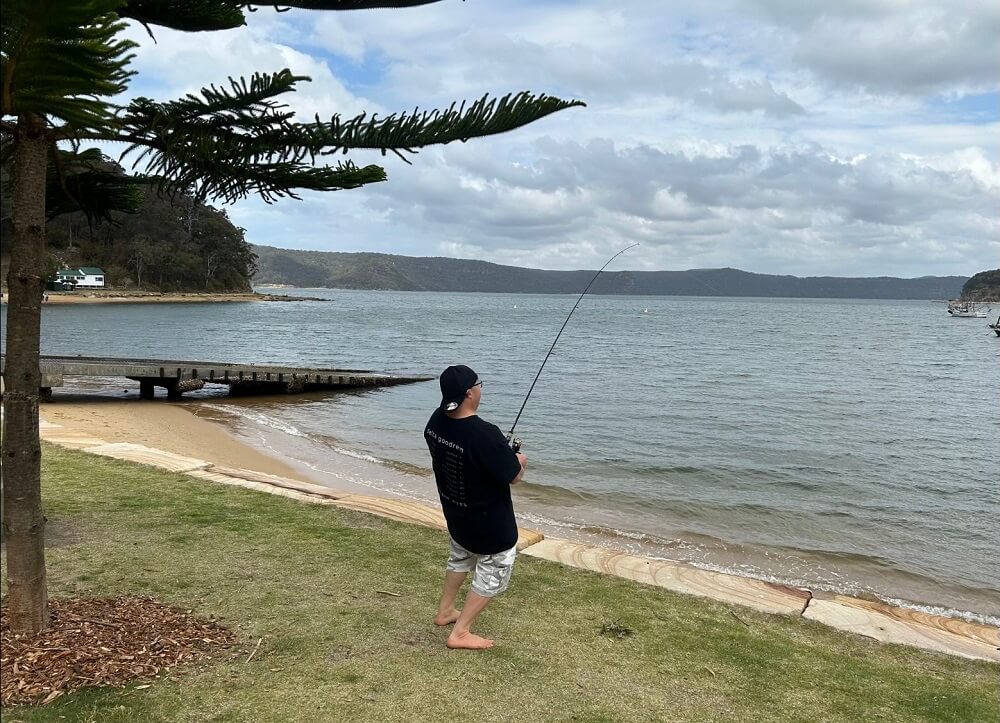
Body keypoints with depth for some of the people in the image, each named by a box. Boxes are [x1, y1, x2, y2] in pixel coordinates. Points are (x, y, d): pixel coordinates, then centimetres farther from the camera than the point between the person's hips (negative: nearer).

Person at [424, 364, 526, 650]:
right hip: (491, 526, -7)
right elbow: (514, 476, -24)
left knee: (460, 558, 32)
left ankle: (444, 611, 46)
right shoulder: (485, 434, -35)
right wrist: (519, 461, -1)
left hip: (454, 513, 8)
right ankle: (460, 633, 15)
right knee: (493, 574, 12)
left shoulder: (436, 421, -12)